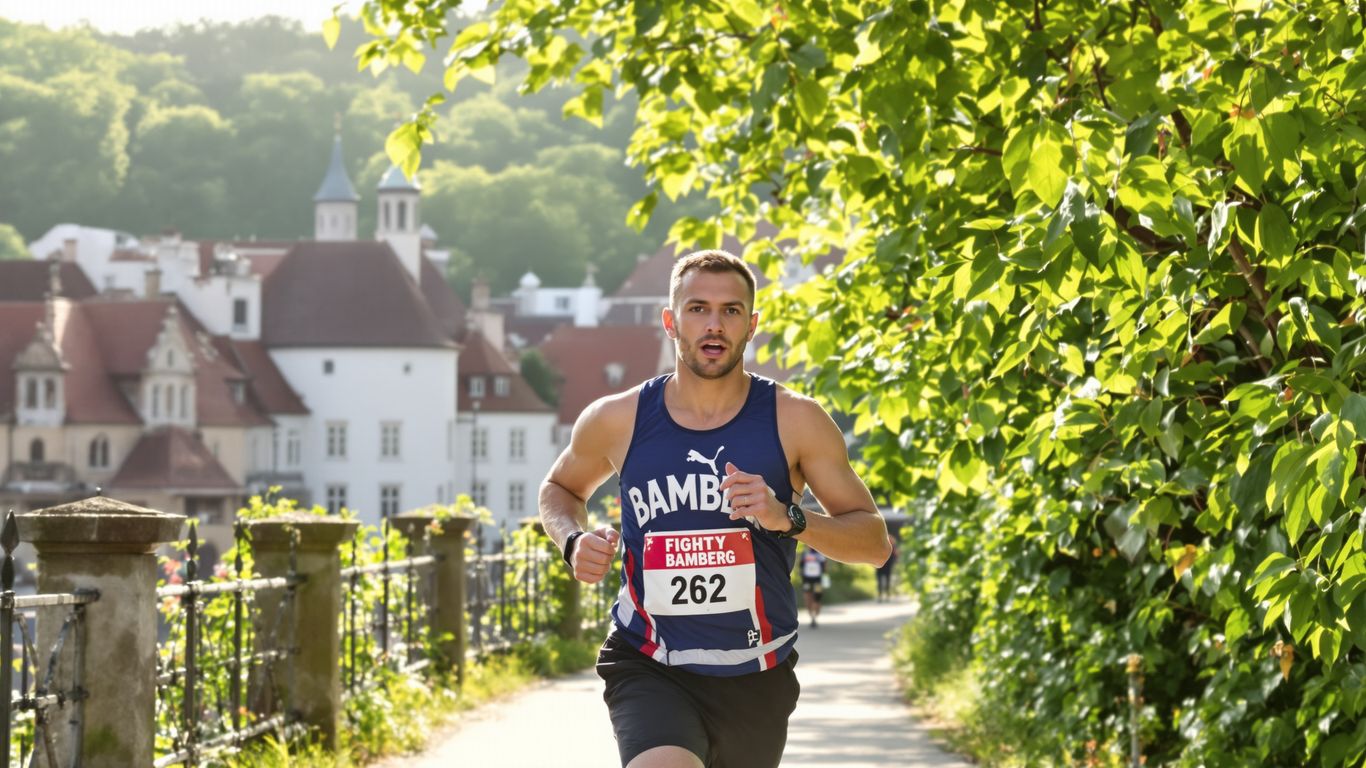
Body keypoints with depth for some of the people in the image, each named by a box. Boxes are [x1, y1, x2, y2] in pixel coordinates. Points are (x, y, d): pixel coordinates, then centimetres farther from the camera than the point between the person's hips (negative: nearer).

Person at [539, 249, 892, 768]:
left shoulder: (794, 421, -5)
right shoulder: (617, 421, -2)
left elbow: (874, 542, -5)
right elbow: (560, 487, 19)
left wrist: (788, 519, -23)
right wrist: (573, 540, -3)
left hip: (755, 679, 2)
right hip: (648, 670, -2)